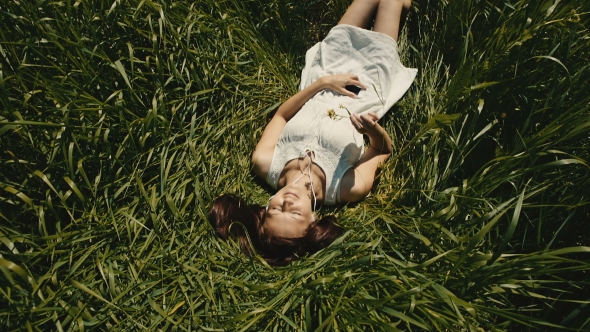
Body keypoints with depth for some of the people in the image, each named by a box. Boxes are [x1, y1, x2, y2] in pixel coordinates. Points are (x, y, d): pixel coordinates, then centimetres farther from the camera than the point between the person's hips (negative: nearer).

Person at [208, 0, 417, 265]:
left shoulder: (264, 166, -31)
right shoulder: (346, 189, -35)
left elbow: (281, 115, -15)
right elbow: (384, 149, -18)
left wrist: (322, 82, -25)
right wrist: (374, 129, -41)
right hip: (365, 91, -2)